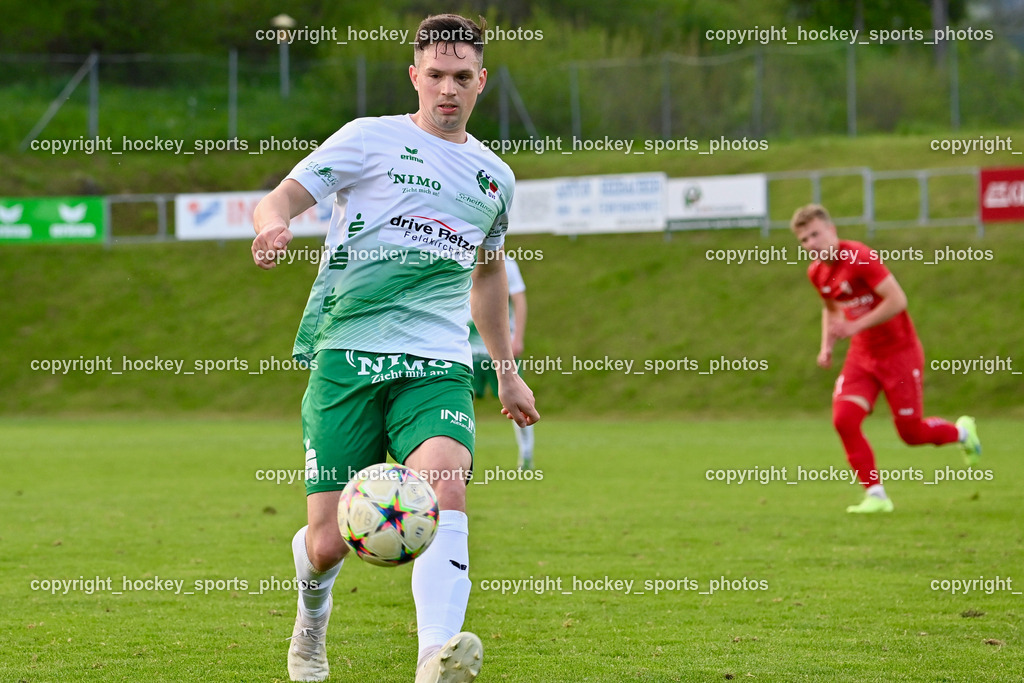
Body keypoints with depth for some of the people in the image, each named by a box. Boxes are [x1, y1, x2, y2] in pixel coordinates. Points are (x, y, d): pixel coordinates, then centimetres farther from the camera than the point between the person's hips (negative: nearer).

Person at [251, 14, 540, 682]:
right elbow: (282, 198, -2)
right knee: (329, 542, -3)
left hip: (436, 365, 2)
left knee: (445, 480, -29)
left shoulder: (494, 177, 19)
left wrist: (508, 371, 39)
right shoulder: (371, 138, 5)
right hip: (347, 356, -2)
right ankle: (313, 614, 34)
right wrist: (272, 224, -26)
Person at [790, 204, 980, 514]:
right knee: (844, 418, -14)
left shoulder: (859, 258, -22)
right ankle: (875, 496, -5)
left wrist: (854, 326, -27)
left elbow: (897, 300, -26)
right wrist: (827, 346, 7)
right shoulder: (817, 272, 2)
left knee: (910, 433, 0)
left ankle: (962, 432, 33)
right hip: (862, 355, 6)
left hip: (899, 352, -6)